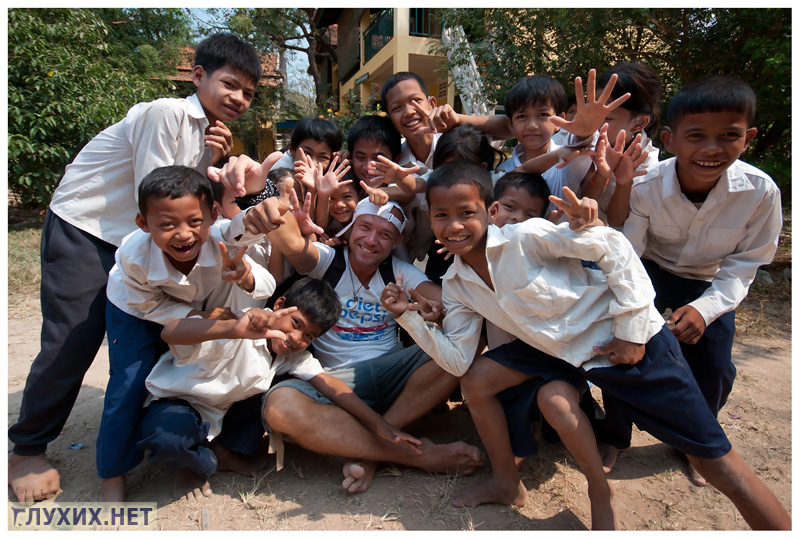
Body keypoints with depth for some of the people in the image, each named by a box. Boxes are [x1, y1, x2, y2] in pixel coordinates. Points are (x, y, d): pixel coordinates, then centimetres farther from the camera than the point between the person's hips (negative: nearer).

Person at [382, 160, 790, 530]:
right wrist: (409, 316, -12)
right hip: (560, 350, 6)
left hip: (628, 343, -5)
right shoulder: (456, 286, -2)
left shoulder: (525, 237, -22)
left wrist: (632, 330, -17)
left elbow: (612, 245, -18)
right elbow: (458, 361, -2)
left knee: (715, 461, -1)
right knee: (475, 381, 0)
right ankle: (507, 484, 19)